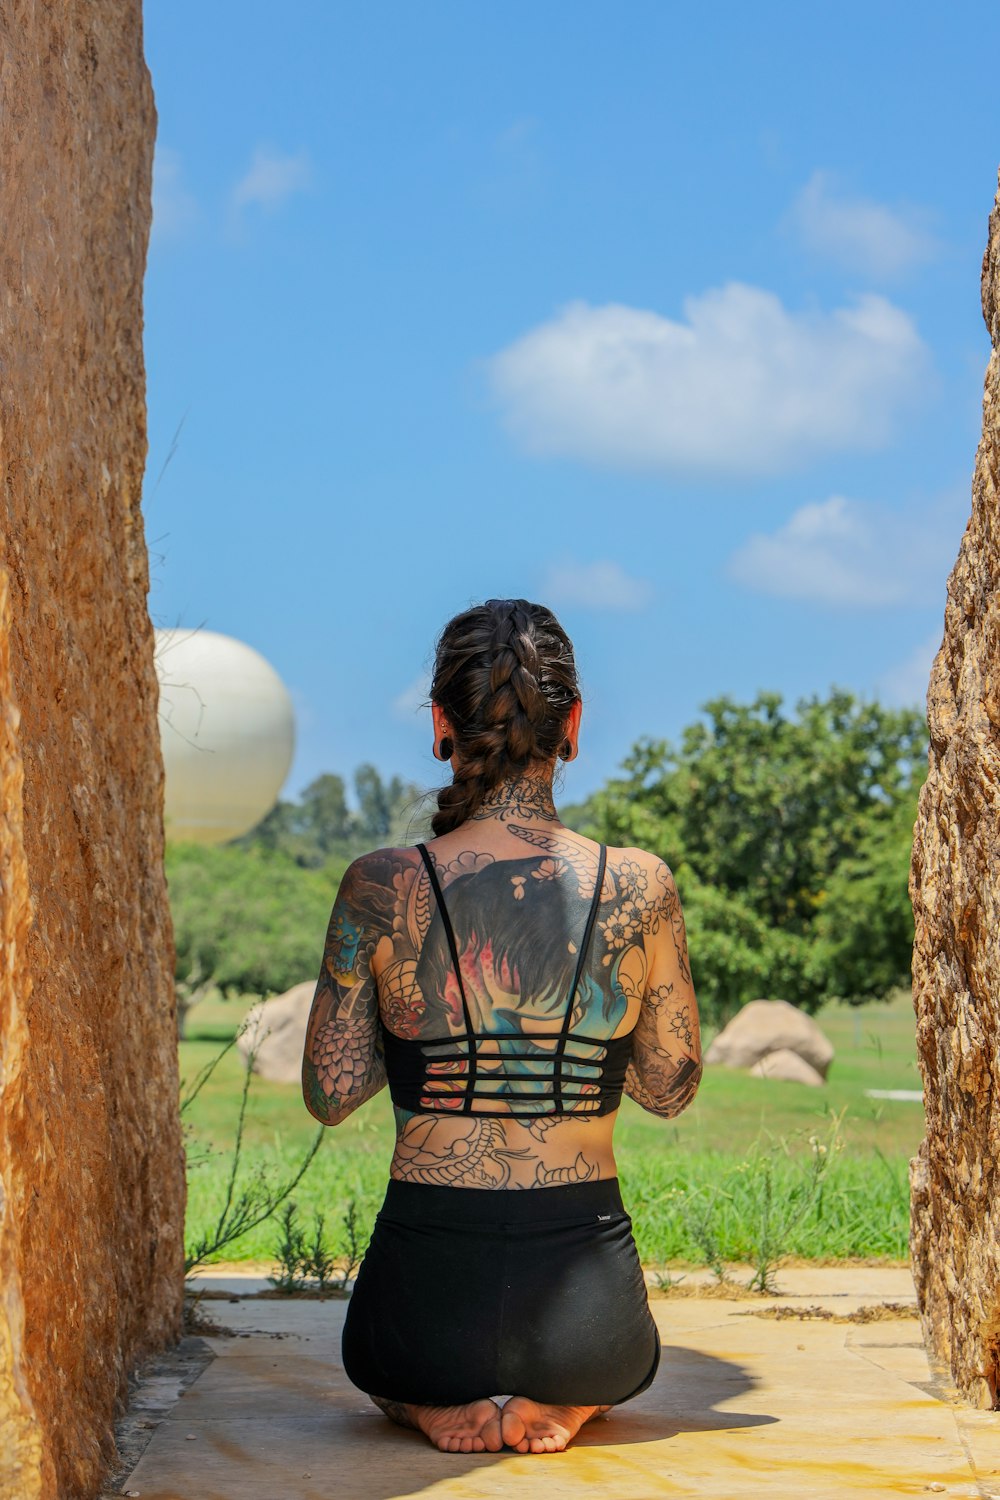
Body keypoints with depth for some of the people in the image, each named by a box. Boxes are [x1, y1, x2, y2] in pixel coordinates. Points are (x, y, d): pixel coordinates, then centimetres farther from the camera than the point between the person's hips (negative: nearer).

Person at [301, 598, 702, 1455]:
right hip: (586, 1309, 0)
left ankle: (440, 1408, 4)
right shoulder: (641, 887, -9)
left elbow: (329, 1095, -3)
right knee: (623, 1356, 39)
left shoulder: (381, 889, -11)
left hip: (428, 1295, 0)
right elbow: (672, 1089, 4)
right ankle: (560, 1404, 5)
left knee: (382, 1364, 38)